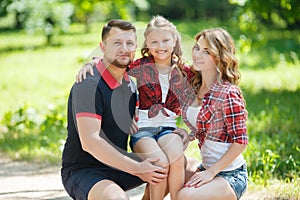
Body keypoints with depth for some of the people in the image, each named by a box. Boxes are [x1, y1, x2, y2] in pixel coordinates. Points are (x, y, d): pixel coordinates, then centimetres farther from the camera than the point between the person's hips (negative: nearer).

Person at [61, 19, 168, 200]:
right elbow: (89, 141, -27)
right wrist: (136, 169, -25)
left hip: (118, 167, 8)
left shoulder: (129, 83, 8)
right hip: (82, 170, -8)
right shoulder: (89, 85, -19)